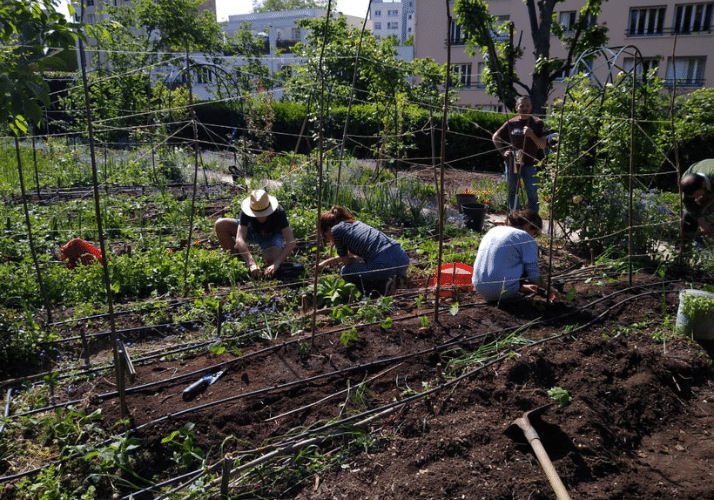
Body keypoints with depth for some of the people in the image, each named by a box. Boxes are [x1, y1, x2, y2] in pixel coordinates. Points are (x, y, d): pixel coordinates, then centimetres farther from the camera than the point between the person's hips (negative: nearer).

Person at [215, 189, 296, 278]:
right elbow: (239, 240, -39)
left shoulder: (279, 212, -37)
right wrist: (252, 264, -51)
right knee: (220, 225, -20)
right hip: (253, 231, 3)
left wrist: (276, 264, -52)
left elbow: (291, 242, -41)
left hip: (273, 236, -2)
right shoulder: (246, 211, -33)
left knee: (271, 259, -36)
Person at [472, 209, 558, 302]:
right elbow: (534, 276, -4)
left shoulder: (494, 230, 16)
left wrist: (521, 286, 32)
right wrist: (549, 290, 16)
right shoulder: (526, 239, -5)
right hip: (502, 292, -7)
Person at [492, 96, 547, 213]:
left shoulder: (537, 123, -1)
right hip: (512, 164, 3)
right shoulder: (511, 123, 4)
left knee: (532, 194, -5)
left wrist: (531, 135, -21)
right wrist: (503, 152, 4)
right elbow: (495, 138, 17)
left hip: (530, 165, -3)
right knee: (513, 193, 10)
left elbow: (543, 146, -6)